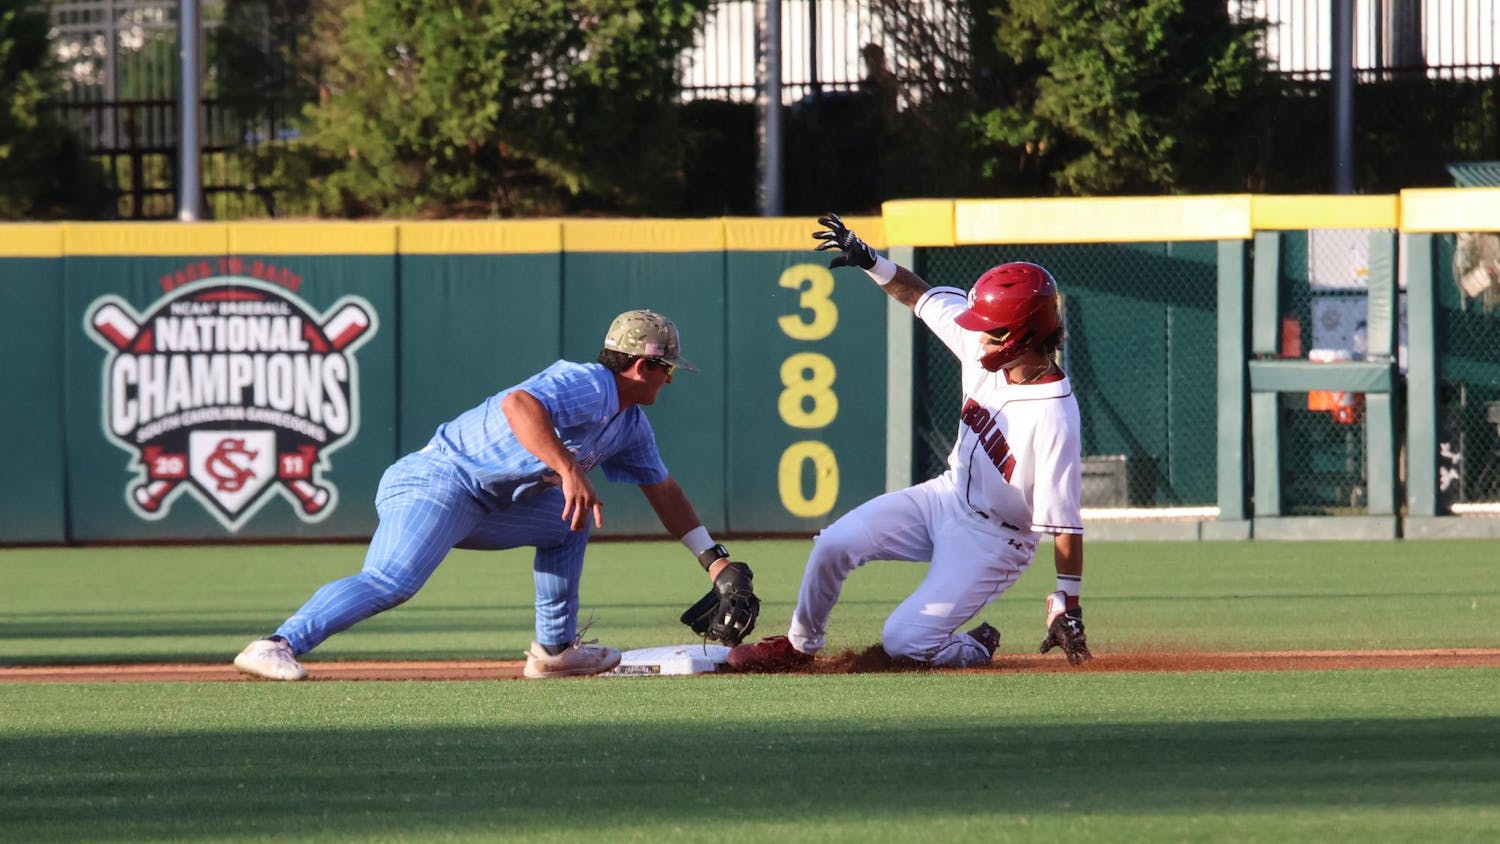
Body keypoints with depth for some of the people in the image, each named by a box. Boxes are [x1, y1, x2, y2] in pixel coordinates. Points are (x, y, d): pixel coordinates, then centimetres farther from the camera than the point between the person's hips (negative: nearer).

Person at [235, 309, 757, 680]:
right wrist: (568, 470, -43)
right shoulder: (589, 386, -16)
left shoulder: (630, 424, 18)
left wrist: (714, 559, 26)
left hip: (486, 507, 10)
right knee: (390, 583, -29)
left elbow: (663, 491, 29)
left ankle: (554, 649, 21)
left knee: (568, 520, 18)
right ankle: (276, 647, -37)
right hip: (436, 483, -10)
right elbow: (517, 404, -34)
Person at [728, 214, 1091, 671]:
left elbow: (1064, 519, -28)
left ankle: (977, 650, 18)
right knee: (834, 544, -7)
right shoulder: (982, 346, -11)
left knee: (905, 642, -14)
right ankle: (799, 646, 16)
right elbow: (924, 298, 7)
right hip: (947, 496, 7)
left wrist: (1067, 603, -26)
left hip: (993, 541, -7)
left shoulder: (1054, 417, -31)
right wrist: (870, 261, -4)